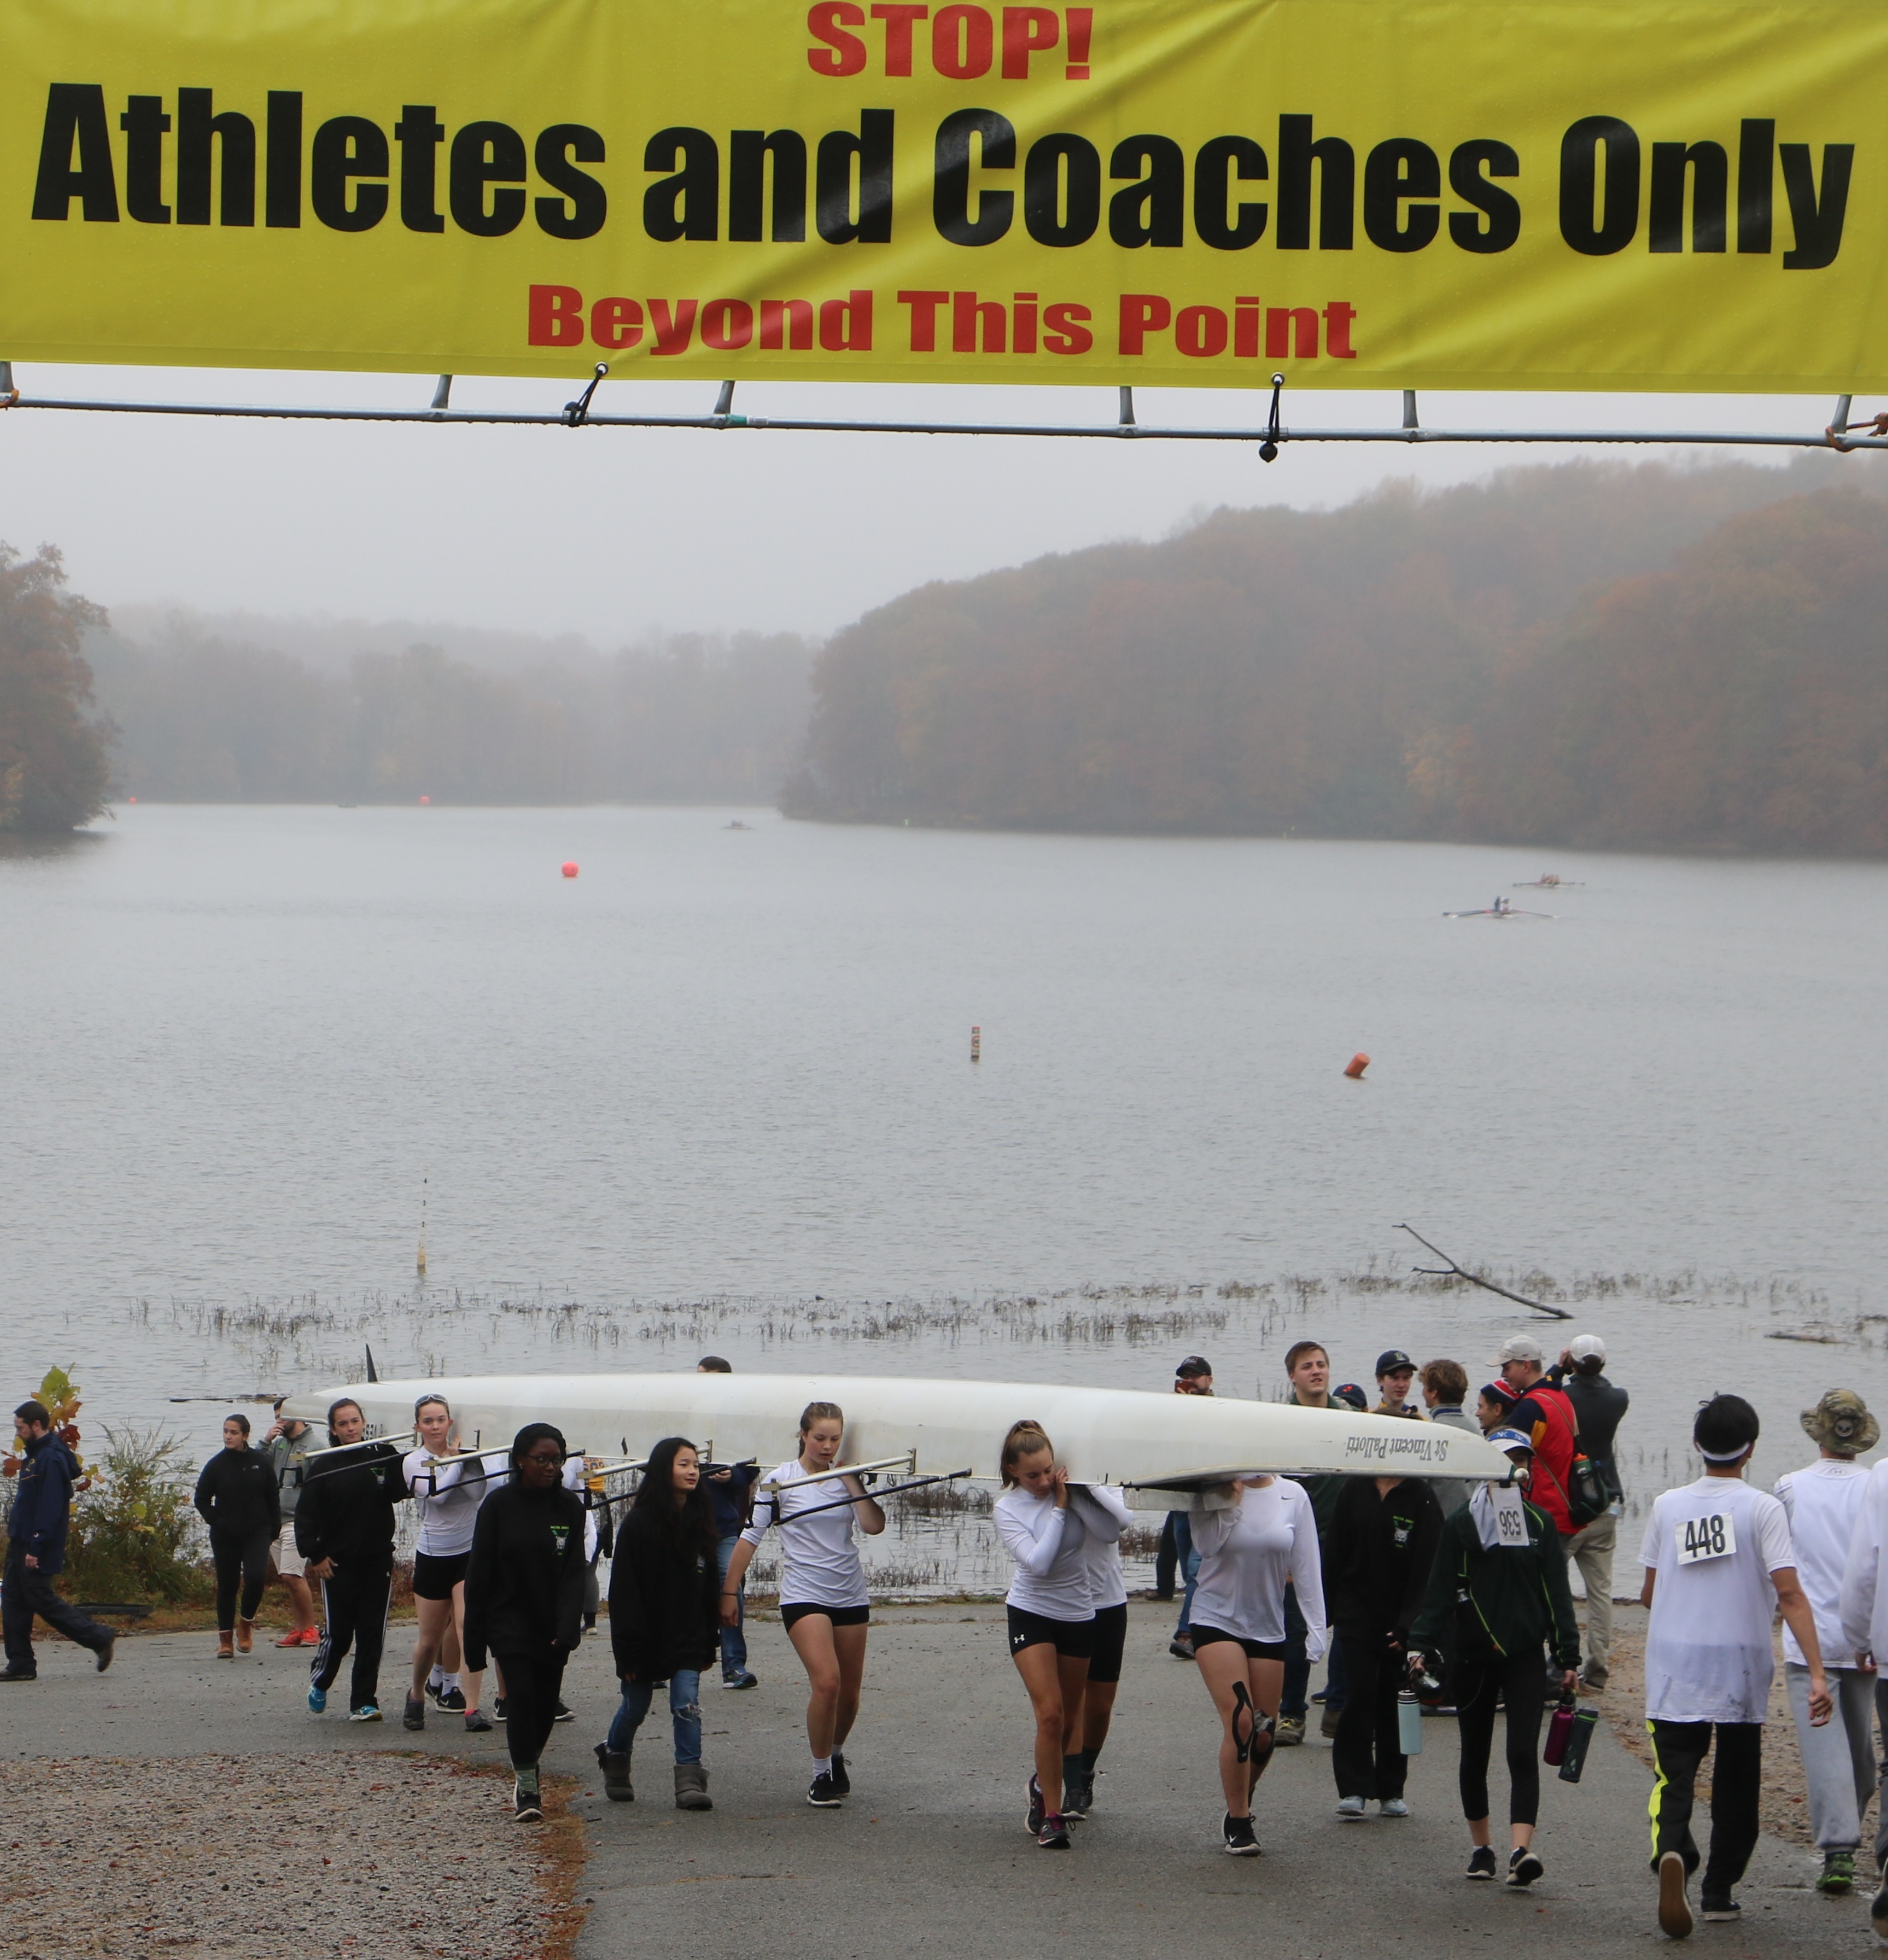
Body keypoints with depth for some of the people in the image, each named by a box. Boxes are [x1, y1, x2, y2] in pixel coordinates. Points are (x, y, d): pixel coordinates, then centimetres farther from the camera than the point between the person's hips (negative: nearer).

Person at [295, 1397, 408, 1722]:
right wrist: (315, 1555, -6)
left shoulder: (383, 1457, 3)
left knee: (372, 1634, 0)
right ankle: (319, 1683, 28)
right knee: (338, 1633, 0)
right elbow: (306, 1515, 0)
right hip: (338, 1563, -1)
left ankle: (363, 1702, 7)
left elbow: (399, 1493, -10)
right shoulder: (323, 1467, 0)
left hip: (378, 1561, 2)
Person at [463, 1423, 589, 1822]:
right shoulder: (499, 1505, -6)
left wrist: (568, 1627, -19)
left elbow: (574, 1572, -5)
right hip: (510, 1621, -3)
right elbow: (479, 1574, -3)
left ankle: (527, 1769, 29)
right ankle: (526, 1786, -10)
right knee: (521, 1695, -14)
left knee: (547, 1702, 7)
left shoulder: (570, 1506, 0)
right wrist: (474, 1640, -4)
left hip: (552, 1626, 3)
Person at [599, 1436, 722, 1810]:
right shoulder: (639, 1523, -11)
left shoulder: (700, 1522, 5)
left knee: (687, 1705, -9)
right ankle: (615, 1761, 37)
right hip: (647, 1636, -3)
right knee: (636, 1706, 12)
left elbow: (711, 1587, 11)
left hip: (687, 1639, 3)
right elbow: (623, 1592, -12)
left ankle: (690, 1780, -11)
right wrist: (628, 1650, -16)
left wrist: (709, 1643, 8)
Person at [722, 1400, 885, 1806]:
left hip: (850, 1594, 4)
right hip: (804, 1594, -4)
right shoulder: (780, 1480, -4)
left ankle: (836, 1757, 34)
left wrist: (850, 1479, -10)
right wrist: (729, 1592, -2)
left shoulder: (847, 1477, 6)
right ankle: (821, 1774, -5)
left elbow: (874, 1526, -9)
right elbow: (751, 1536, 0)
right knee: (826, 1682, -20)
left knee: (849, 1692, 8)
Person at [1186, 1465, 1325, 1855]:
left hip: (1268, 1628, 3)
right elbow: (1206, 1545, -18)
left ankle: (1239, 1809, 31)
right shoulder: (1214, 1492, -4)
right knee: (1240, 1723, -15)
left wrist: (1315, 1629, -4)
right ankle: (1238, 1824, -2)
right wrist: (1230, 1500, -21)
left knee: (1263, 1735, 5)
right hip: (1217, 1619, -3)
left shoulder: (1293, 1496, -1)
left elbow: (1306, 1565, -1)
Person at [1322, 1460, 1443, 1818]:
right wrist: (1328, 1610, 3)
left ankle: (1391, 1790, 14)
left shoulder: (1421, 1498, -7)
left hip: (1400, 1617, -1)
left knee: (1393, 1701, 5)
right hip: (1357, 1611, 1)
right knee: (1359, 1696, -7)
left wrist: (1407, 1625, -16)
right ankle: (1353, 1788, -7)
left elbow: (1425, 1569, -9)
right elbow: (1334, 1551, 7)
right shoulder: (1355, 1489, 2)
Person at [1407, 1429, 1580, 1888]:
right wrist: (1422, 1645, -11)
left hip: (1525, 1658, 0)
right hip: (1471, 1657, 0)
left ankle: (1521, 1850, -24)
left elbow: (1557, 1594, 10)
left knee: (1523, 1754, -12)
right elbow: (1439, 1591, 0)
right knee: (1475, 1754, 10)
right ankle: (1480, 1846, 24)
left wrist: (1567, 1656, 4)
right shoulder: (1460, 1525, 4)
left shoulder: (1539, 1524, 9)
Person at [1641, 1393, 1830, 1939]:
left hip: (1672, 1667, 1)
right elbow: (1789, 1594, -14)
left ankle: (1672, 1855, -33)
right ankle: (1719, 1890, 21)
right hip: (1741, 1668, -1)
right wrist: (1816, 1672, -17)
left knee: (1674, 1780, -4)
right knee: (1736, 1786, 16)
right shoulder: (1762, 1509, -6)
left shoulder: (1667, 1506, 3)